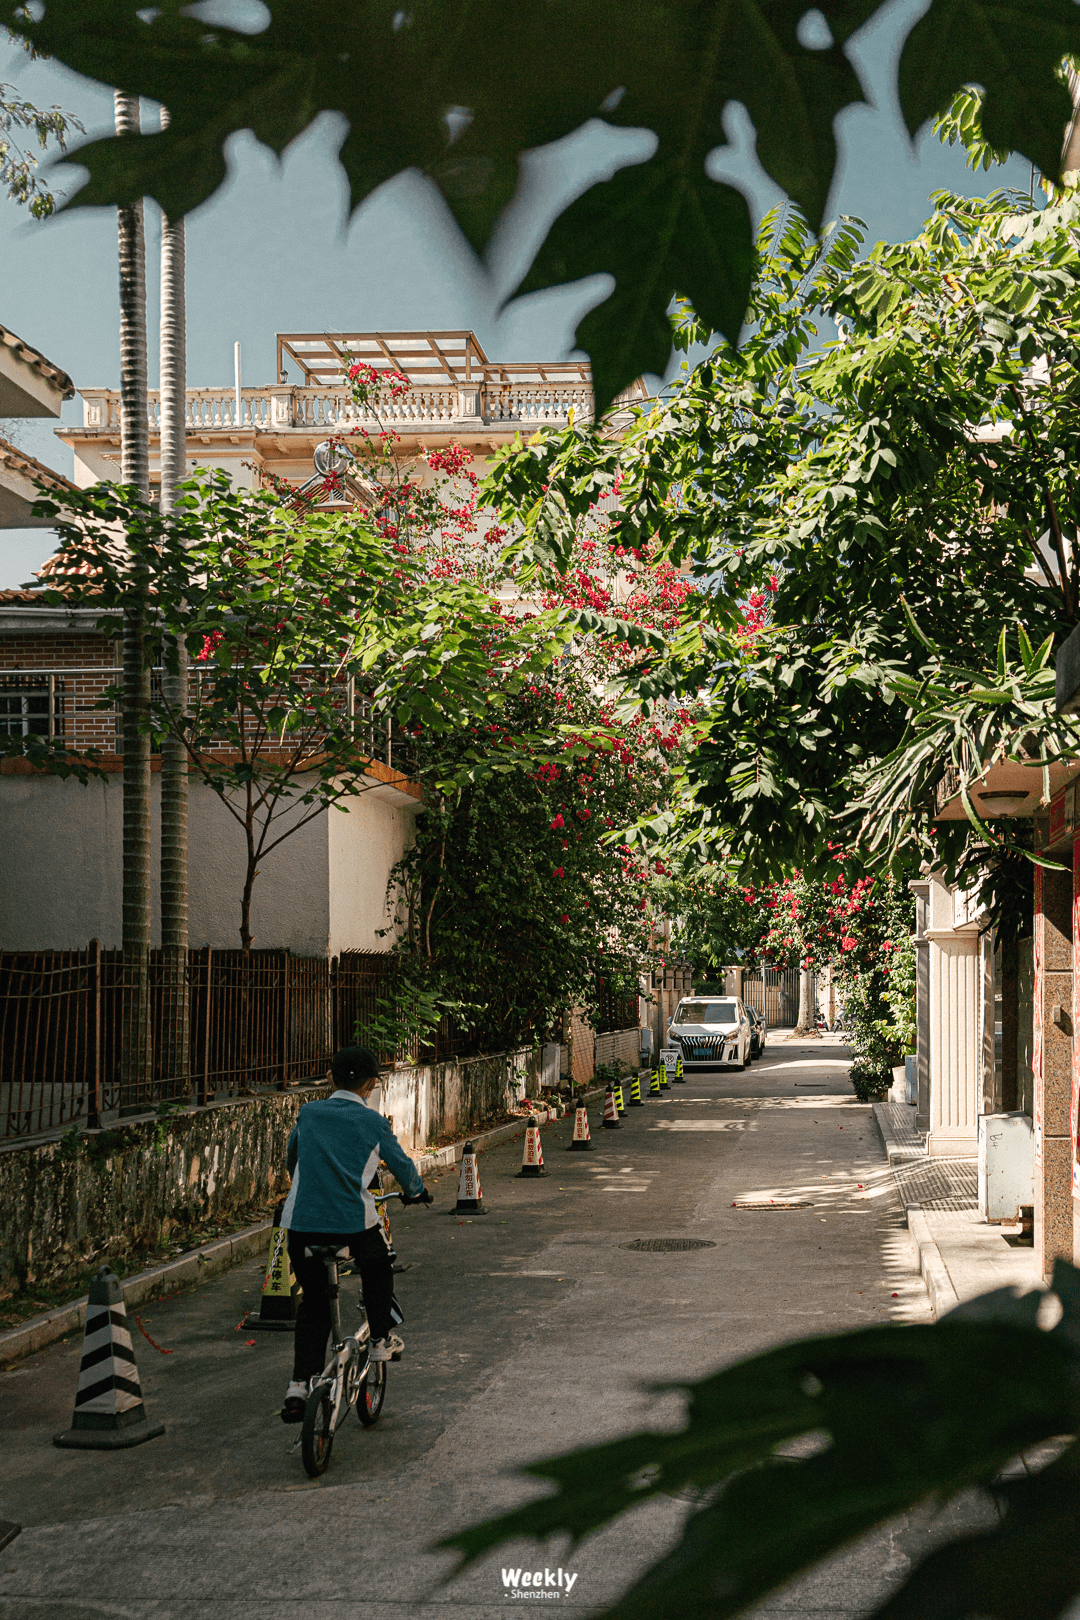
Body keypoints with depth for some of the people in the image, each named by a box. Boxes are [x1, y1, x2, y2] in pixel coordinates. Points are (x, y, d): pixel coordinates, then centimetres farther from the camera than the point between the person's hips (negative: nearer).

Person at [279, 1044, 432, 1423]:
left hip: (301, 1221, 3)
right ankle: (381, 1339, 33)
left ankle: (300, 1385, 6)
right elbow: (401, 1163, 16)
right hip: (353, 1221, -2)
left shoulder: (308, 1114, 11)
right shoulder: (372, 1121, 3)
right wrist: (416, 1192, 38)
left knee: (313, 1300, 17)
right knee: (377, 1266, 30)